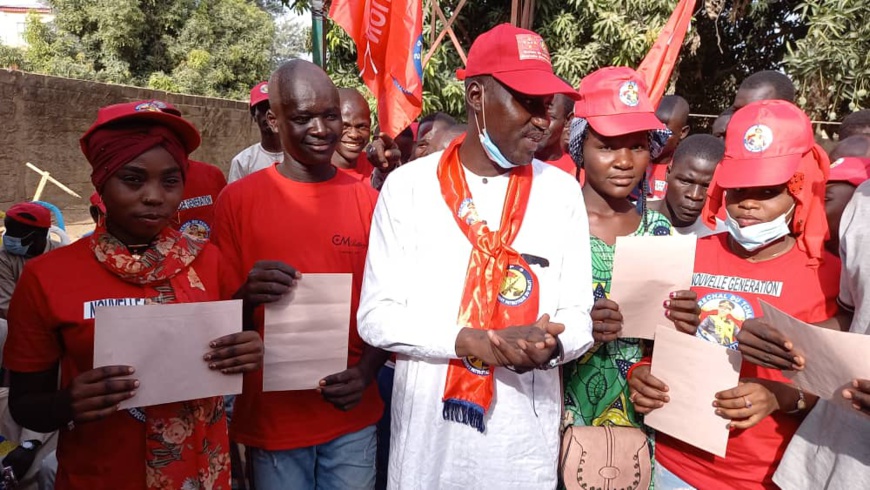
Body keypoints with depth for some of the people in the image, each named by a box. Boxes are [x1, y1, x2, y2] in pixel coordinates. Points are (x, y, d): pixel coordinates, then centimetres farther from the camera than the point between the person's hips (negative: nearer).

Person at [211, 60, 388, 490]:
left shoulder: (368, 200, -1)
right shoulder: (238, 199, -6)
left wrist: (366, 372, -14)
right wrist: (247, 295, -24)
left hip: (353, 415, 2)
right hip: (272, 416, -1)